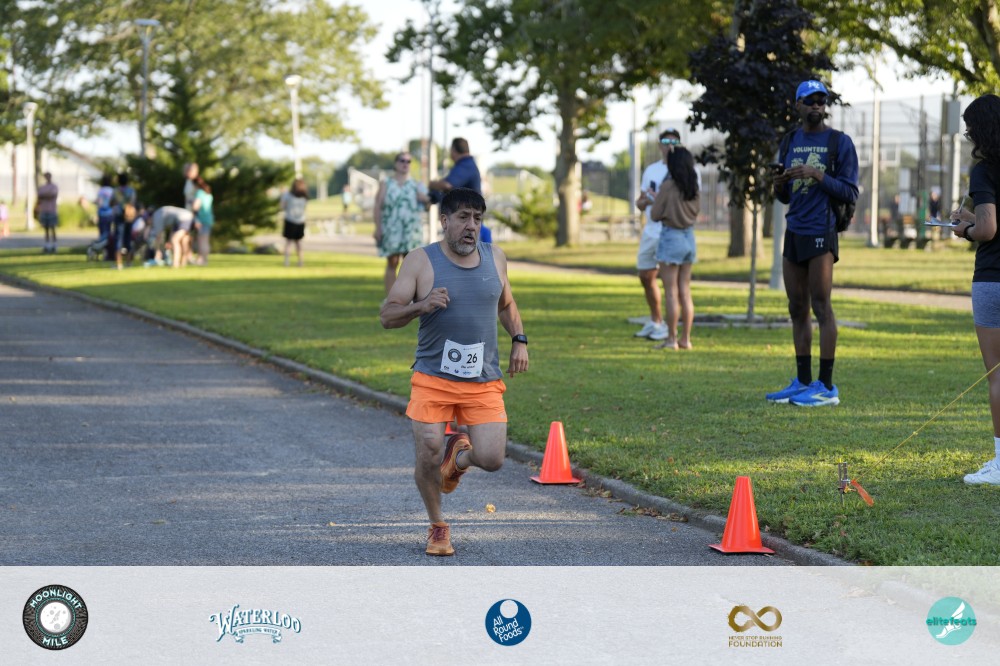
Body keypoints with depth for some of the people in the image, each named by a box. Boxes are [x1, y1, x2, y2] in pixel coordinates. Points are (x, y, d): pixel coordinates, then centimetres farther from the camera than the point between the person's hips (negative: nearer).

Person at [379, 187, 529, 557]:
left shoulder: (494, 258, 7)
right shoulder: (420, 261, -5)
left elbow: (506, 304, 25)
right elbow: (387, 315, -7)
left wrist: (519, 340, 9)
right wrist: (421, 306, -25)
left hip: (484, 382, 2)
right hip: (432, 378, -2)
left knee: (491, 459, -10)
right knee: (427, 458, -9)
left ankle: (459, 455, 27)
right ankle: (437, 526, 19)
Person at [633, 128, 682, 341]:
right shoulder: (651, 170, 15)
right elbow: (640, 202, 20)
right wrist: (645, 201, -5)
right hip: (651, 231, 7)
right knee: (646, 276, 13)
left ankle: (668, 327, -3)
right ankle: (655, 321, 29)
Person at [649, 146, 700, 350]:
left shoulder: (668, 186, -15)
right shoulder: (693, 188, 2)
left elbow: (655, 215, -11)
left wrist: (654, 200, 8)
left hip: (671, 237, -6)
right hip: (689, 238, 6)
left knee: (671, 291, -2)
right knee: (685, 291, 11)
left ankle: (671, 339, -2)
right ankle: (686, 339, 13)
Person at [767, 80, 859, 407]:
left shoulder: (840, 142, -1)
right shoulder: (790, 142, 16)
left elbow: (850, 192, -6)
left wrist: (817, 175, -18)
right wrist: (779, 185, -2)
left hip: (821, 233, -6)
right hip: (794, 232, 6)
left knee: (821, 307, -8)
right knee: (797, 310, 7)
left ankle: (826, 387, -5)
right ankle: (802, 383, 13)